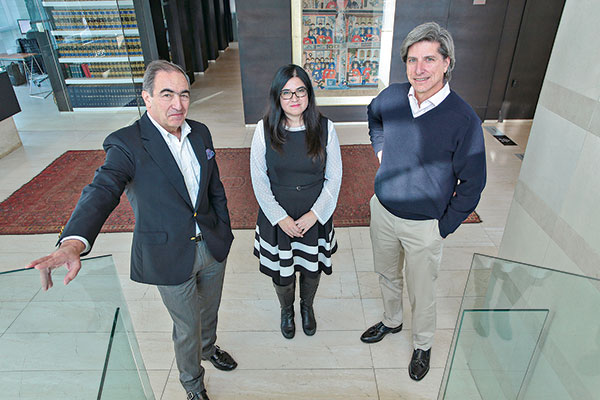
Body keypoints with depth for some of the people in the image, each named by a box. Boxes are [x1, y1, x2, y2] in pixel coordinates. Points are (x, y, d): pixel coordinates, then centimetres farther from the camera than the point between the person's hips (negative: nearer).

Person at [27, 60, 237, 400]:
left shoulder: (200, 133, -1)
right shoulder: (127, 144, -19)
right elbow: (102, 191, -34)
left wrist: (225, 230, 11)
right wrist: (73, 244, -52)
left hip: (212, 246, 5)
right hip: (171, 257, -5)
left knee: (210, 309, 28)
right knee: (186, 328, 16)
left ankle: (209, 347, 61)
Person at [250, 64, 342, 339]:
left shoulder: (325, 128, -9)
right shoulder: (264, 130, -10)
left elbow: (334, 178, -6)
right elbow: (259, 180, -7)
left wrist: (314, 214, -14)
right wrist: (280, 218, -12)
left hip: (316, 216, 1)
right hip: (277, 217, 0)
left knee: (312, 267, 19)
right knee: (281, 270, 16)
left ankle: (307, 307, 52)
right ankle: (286, 310, 49)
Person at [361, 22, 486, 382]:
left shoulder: (464, 119, -20)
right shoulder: (392, 97, -8)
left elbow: (472, 183, -11)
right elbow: (373, 114, 18)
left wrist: (445, 228, -10)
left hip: (425, 226, -4)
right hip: (382, 210, 4)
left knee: (422, 292, 15)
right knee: (387, 275, 25)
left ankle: (423, 345, 43)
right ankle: (392, 321, 53)